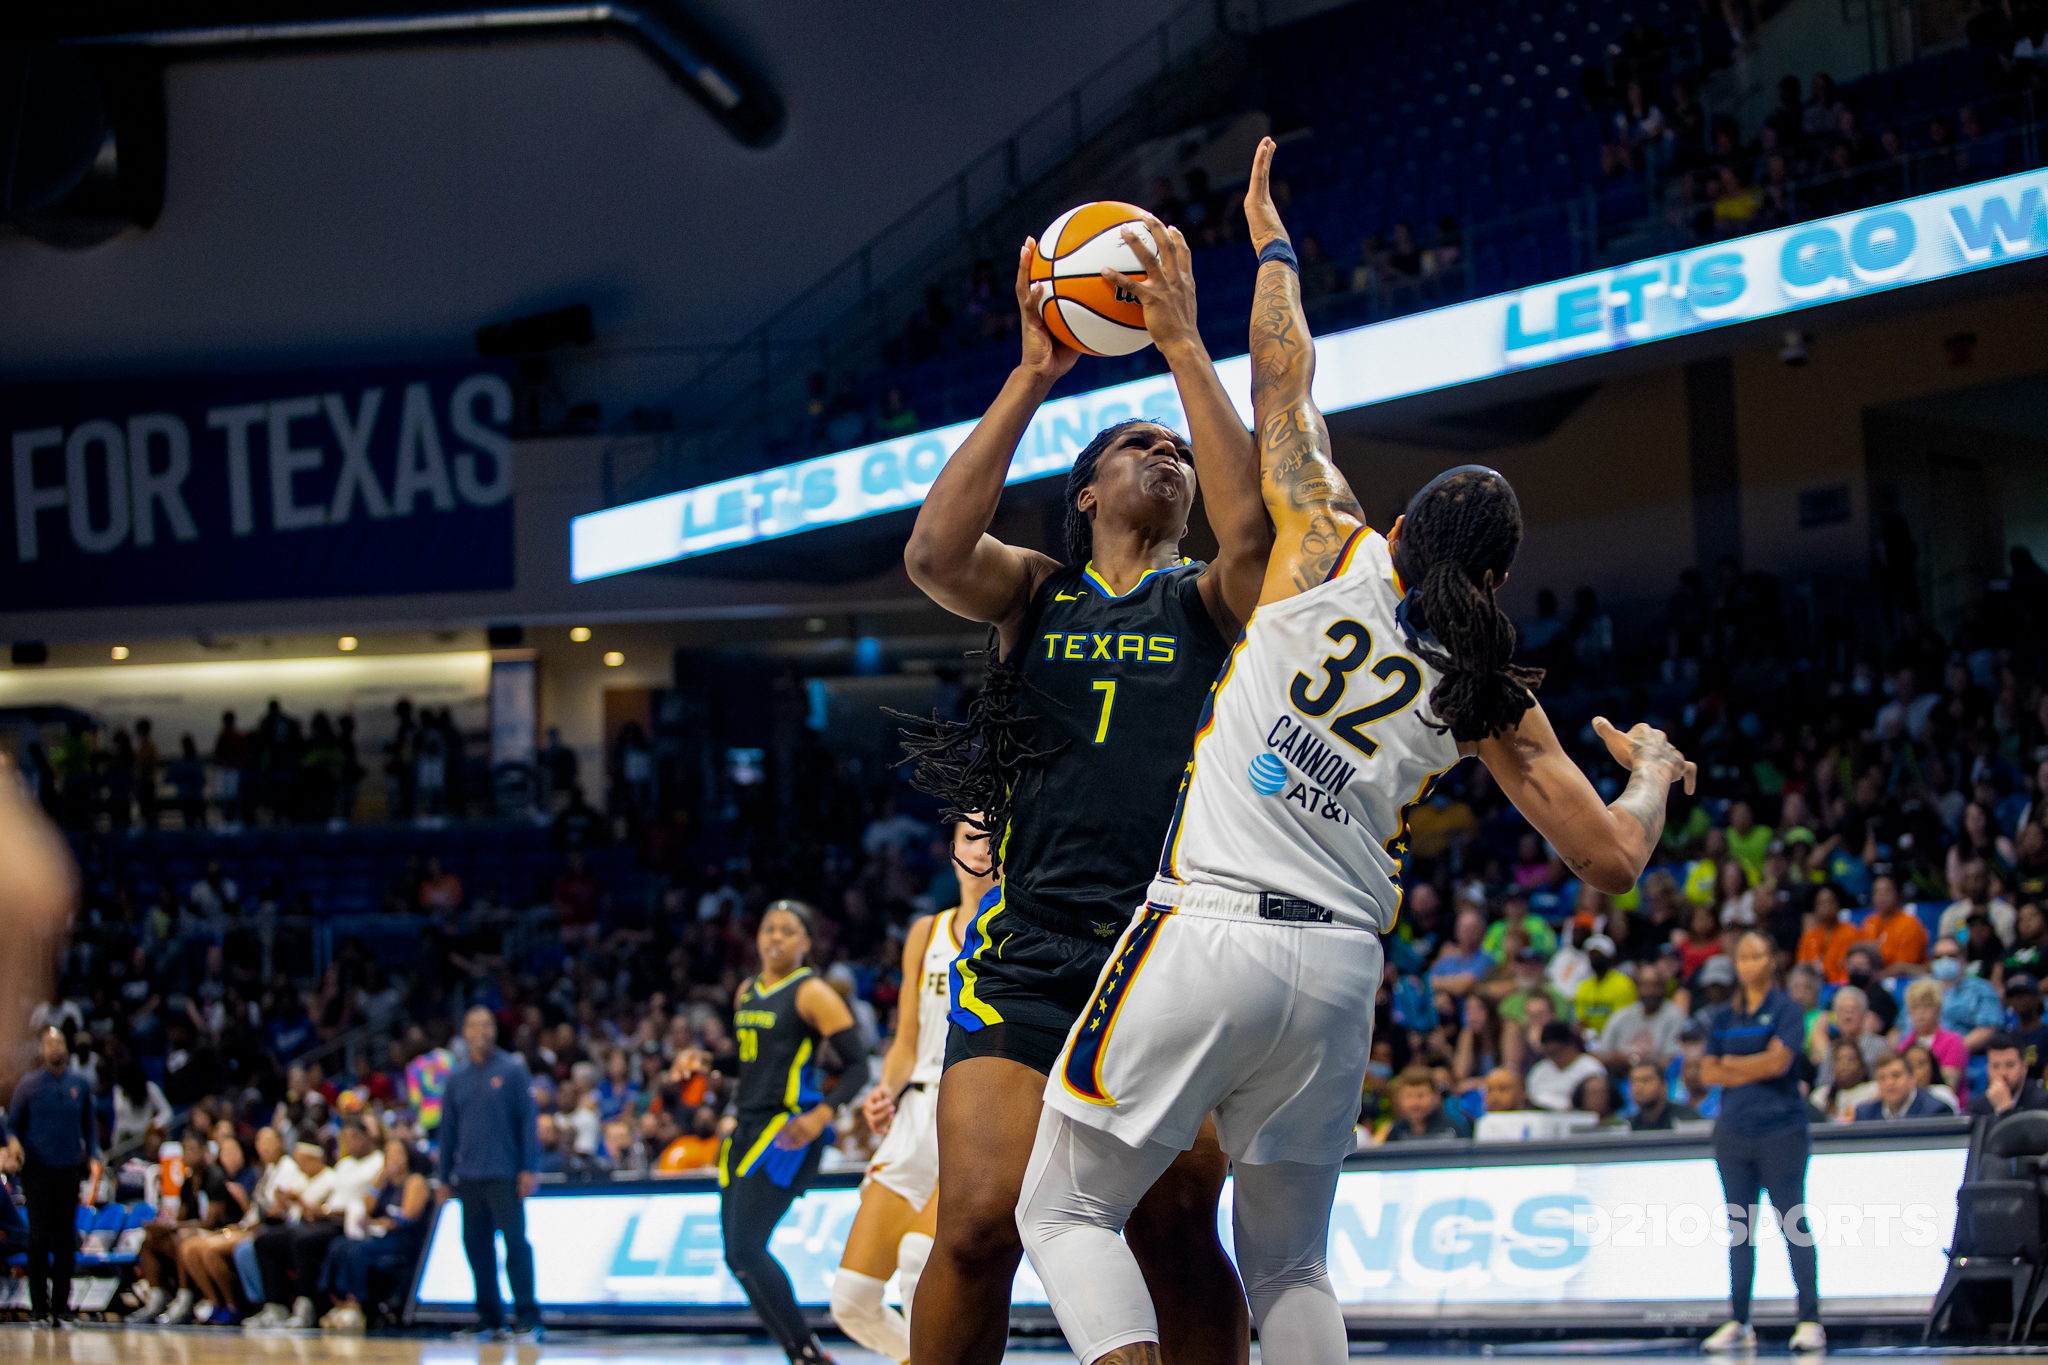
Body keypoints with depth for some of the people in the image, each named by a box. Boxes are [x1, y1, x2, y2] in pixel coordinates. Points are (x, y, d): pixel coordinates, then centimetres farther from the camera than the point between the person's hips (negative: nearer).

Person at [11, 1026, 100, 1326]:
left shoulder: (80, 1084, 8)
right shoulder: (28, 1085, 2)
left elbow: (89, 1123, 16)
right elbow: (13, 1124, 7)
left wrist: (93, 1157, 5)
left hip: (69, 1169, 2)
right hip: (37, 1169, -2)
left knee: (66, 1239, 2)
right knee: (39, 1237, -5)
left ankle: (61, 1305, 8)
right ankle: (38, 1306, 0)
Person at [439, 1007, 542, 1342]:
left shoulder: (513, 1070, 1)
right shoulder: (457, 1078, 12)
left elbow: (529, 1120, -3)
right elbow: (448, 1129, 16)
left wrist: (530, 1168, -10)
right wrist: (445, 1176, 13)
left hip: (505, 1174, -4)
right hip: (469, 1176, 4)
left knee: (515, 1241, -9)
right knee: (476, 1245, 5)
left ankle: (527, 1317, -7)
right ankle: (488, 1317, 13)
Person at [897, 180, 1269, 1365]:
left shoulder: (1211, 603, 14)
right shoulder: (1033, 591, 17)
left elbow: (1253, 531, -9)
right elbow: (934, 552, -5)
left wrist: (1185, 349, -7)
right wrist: (1036, 375, -4)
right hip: (1028, 955, 0)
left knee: (1177, 1237, -8)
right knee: (980, 1224, -13)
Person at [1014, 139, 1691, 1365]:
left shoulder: (1332, 552, 4)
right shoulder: (1493, 693, 10)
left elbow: (1283, 386, 16)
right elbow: (1614, 859, 9)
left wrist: (1274, 248, 33)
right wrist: (1655, 766, 31)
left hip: (1211, 931, -3)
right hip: (1341, 967, 4)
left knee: (1067, 1213, 6)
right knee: (1289, 1263, 20)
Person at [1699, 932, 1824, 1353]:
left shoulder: (1787, 1009, -1)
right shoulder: (1725, 1017, 14)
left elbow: (1779, 1061, -14)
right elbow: (1708, 1072, 6)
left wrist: (1732, 1064, -1)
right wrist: (1755, 1071, -7)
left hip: (1780, 1130, -5)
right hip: (1733, 1132, 5)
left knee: (1794, 1225, -6)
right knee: (1740, 1230, 7)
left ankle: (1810, 1320, -5)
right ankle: (1739, 1322, 10)